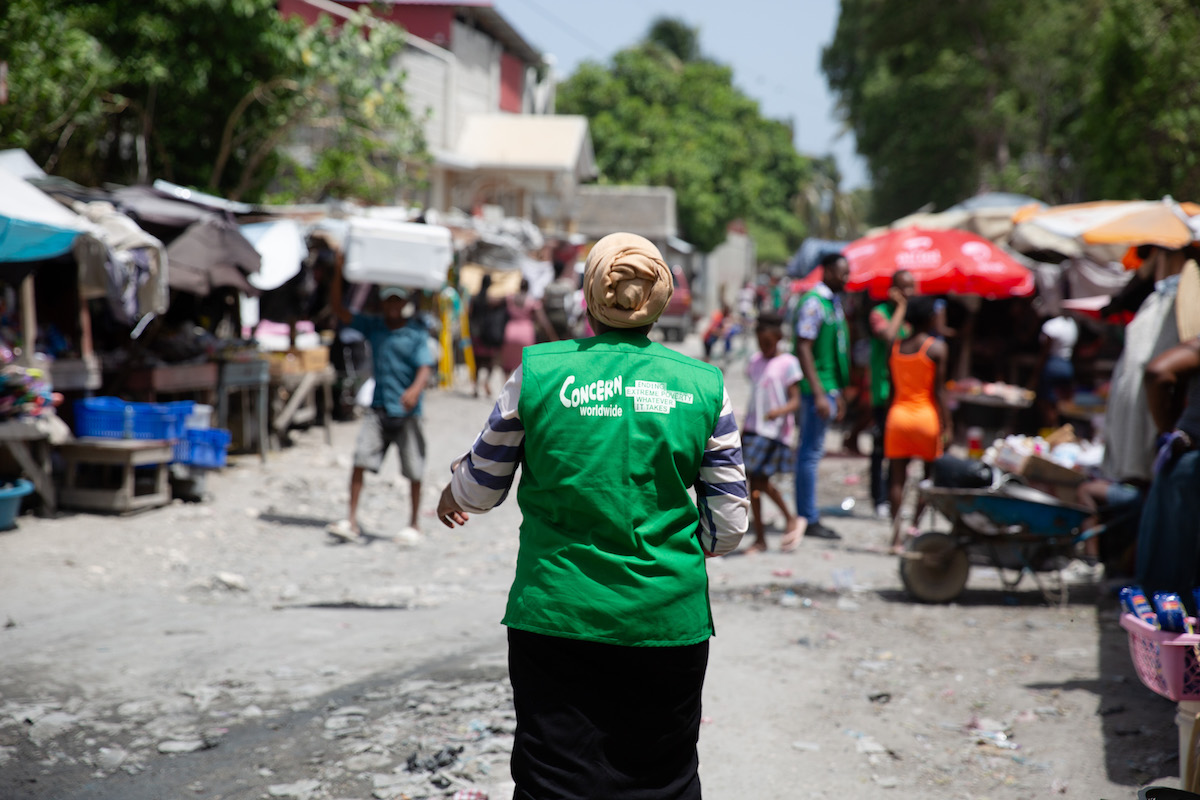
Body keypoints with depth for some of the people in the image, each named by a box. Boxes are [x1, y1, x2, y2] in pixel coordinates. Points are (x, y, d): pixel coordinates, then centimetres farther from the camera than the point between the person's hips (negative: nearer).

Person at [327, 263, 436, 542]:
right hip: (378, 408, 3)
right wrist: (339, 271, -4)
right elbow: (338, 307, 7)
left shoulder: (417, 333, -4)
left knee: (414, 471, 3)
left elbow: (425, 367, -15)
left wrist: (416, 389, -35)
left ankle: (414, 524, 19)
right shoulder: (373, 326, 7)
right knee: (360, 459, -9)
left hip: (406, 411, -3)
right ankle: (352, 521, -5)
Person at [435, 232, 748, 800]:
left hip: (557, 619, -1)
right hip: (668, 623, 1)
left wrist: (452, 493, 29)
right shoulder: (704, 386, -1)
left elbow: (480, 491, 6)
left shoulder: (536, 373, -4)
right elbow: (728, 527, 2)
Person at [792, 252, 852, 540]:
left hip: (828, 387, 10)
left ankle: (807, 517, 20)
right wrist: (819, 393, -22)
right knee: (811, 452, -5)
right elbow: (803, 349, -18)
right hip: (816, 388, -10)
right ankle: (808, 519, 0)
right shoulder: (813, 303, -14)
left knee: (812, 451, 13)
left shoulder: (834, 302, 15)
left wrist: (837, 393, 23)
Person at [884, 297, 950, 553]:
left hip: (898, 414, 4)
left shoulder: (895, 347, 7)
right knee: (931, 473, 11)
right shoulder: (937, 347, -6)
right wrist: (945, 424, -7)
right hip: (925, 415, -3)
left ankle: (896, 533, -3)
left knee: (898, 478, 3)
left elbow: (892, 388, 10)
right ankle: (915, 524, -1)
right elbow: (938, 390, -10)